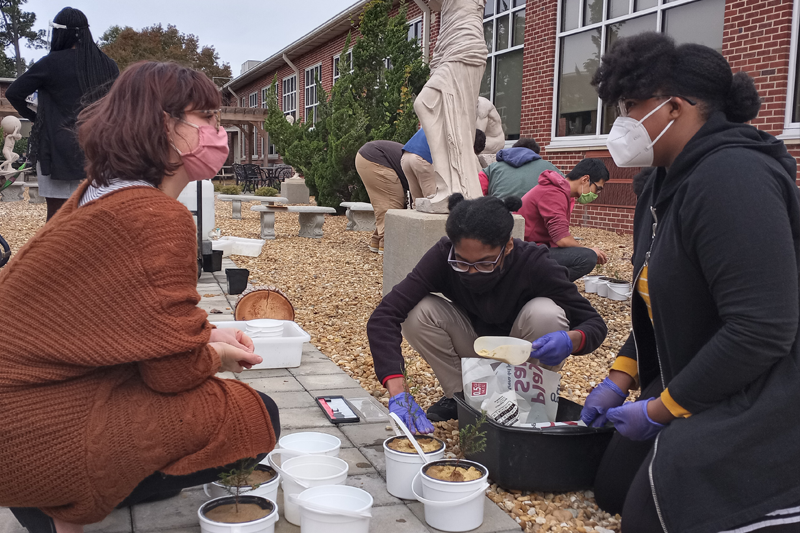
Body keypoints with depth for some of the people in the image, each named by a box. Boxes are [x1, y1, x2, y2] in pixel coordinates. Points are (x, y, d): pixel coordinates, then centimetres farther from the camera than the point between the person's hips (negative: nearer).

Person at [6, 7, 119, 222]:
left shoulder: (53, 62, -8)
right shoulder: (107, 65, 3)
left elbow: (13, 93, -5)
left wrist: (31, 115, 11)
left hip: (59, 150, -4)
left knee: (57, 211, 3)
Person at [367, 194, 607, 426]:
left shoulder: (534, 263, -30)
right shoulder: (443, 256, -28)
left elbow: (594, 323, -21)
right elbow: (383, 317, -36)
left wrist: (570, 340, -46)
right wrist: (398, 394, -49)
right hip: (475, 350, 1)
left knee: (544, 313, -33)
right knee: (417, 312, -25)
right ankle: (459, 395, -3)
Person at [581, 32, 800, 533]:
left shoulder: (732, 178, -24)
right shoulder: (666, 184, 7)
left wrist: (659, 410, -19)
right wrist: (618, 381, 7)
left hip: (756, 408, -10)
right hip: (687, 389, 10)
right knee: (614, 490, 12)